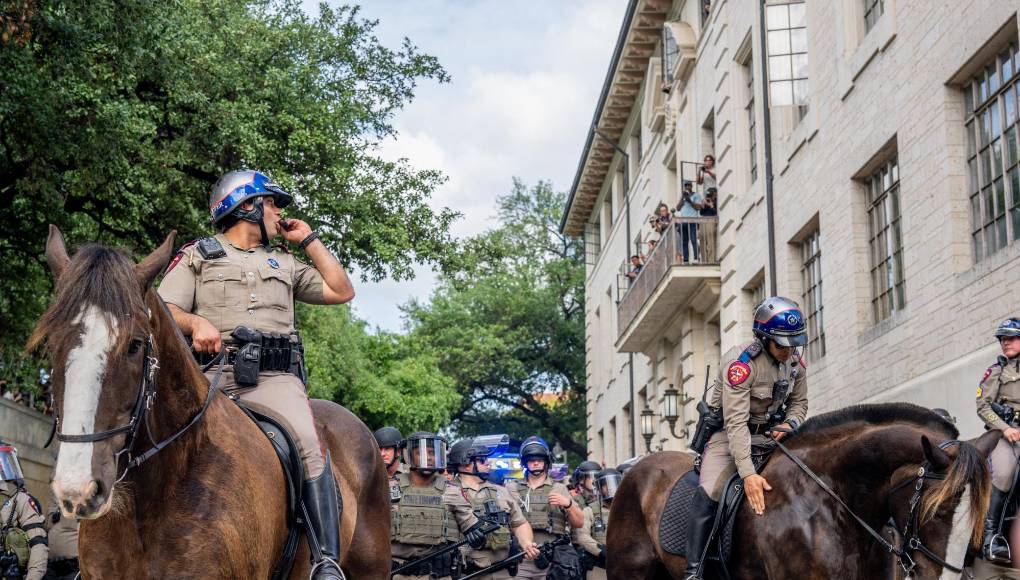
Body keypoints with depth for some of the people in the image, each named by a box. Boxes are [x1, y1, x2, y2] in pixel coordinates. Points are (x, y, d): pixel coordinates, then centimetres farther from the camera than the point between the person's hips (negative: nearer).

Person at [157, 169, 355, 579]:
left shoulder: (285, 264, 31)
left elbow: (341, 292, 26)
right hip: (211, 372, -1)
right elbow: (165, 312, 8)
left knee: (310, 446, -27)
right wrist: (196, 323, -15)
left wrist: (308, 240, 28)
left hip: (274, 377, 2)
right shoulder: (197, 255, 20)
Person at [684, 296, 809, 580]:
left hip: (771, 432, 6)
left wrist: (789, 424, -16)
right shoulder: (740, 362, -27)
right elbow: (736, 422, -33)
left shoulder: (795, 362, -6)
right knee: (707, 496, -25)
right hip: (729, 433, -6)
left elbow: (799, 403, 10)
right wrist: (748, 475, -39)